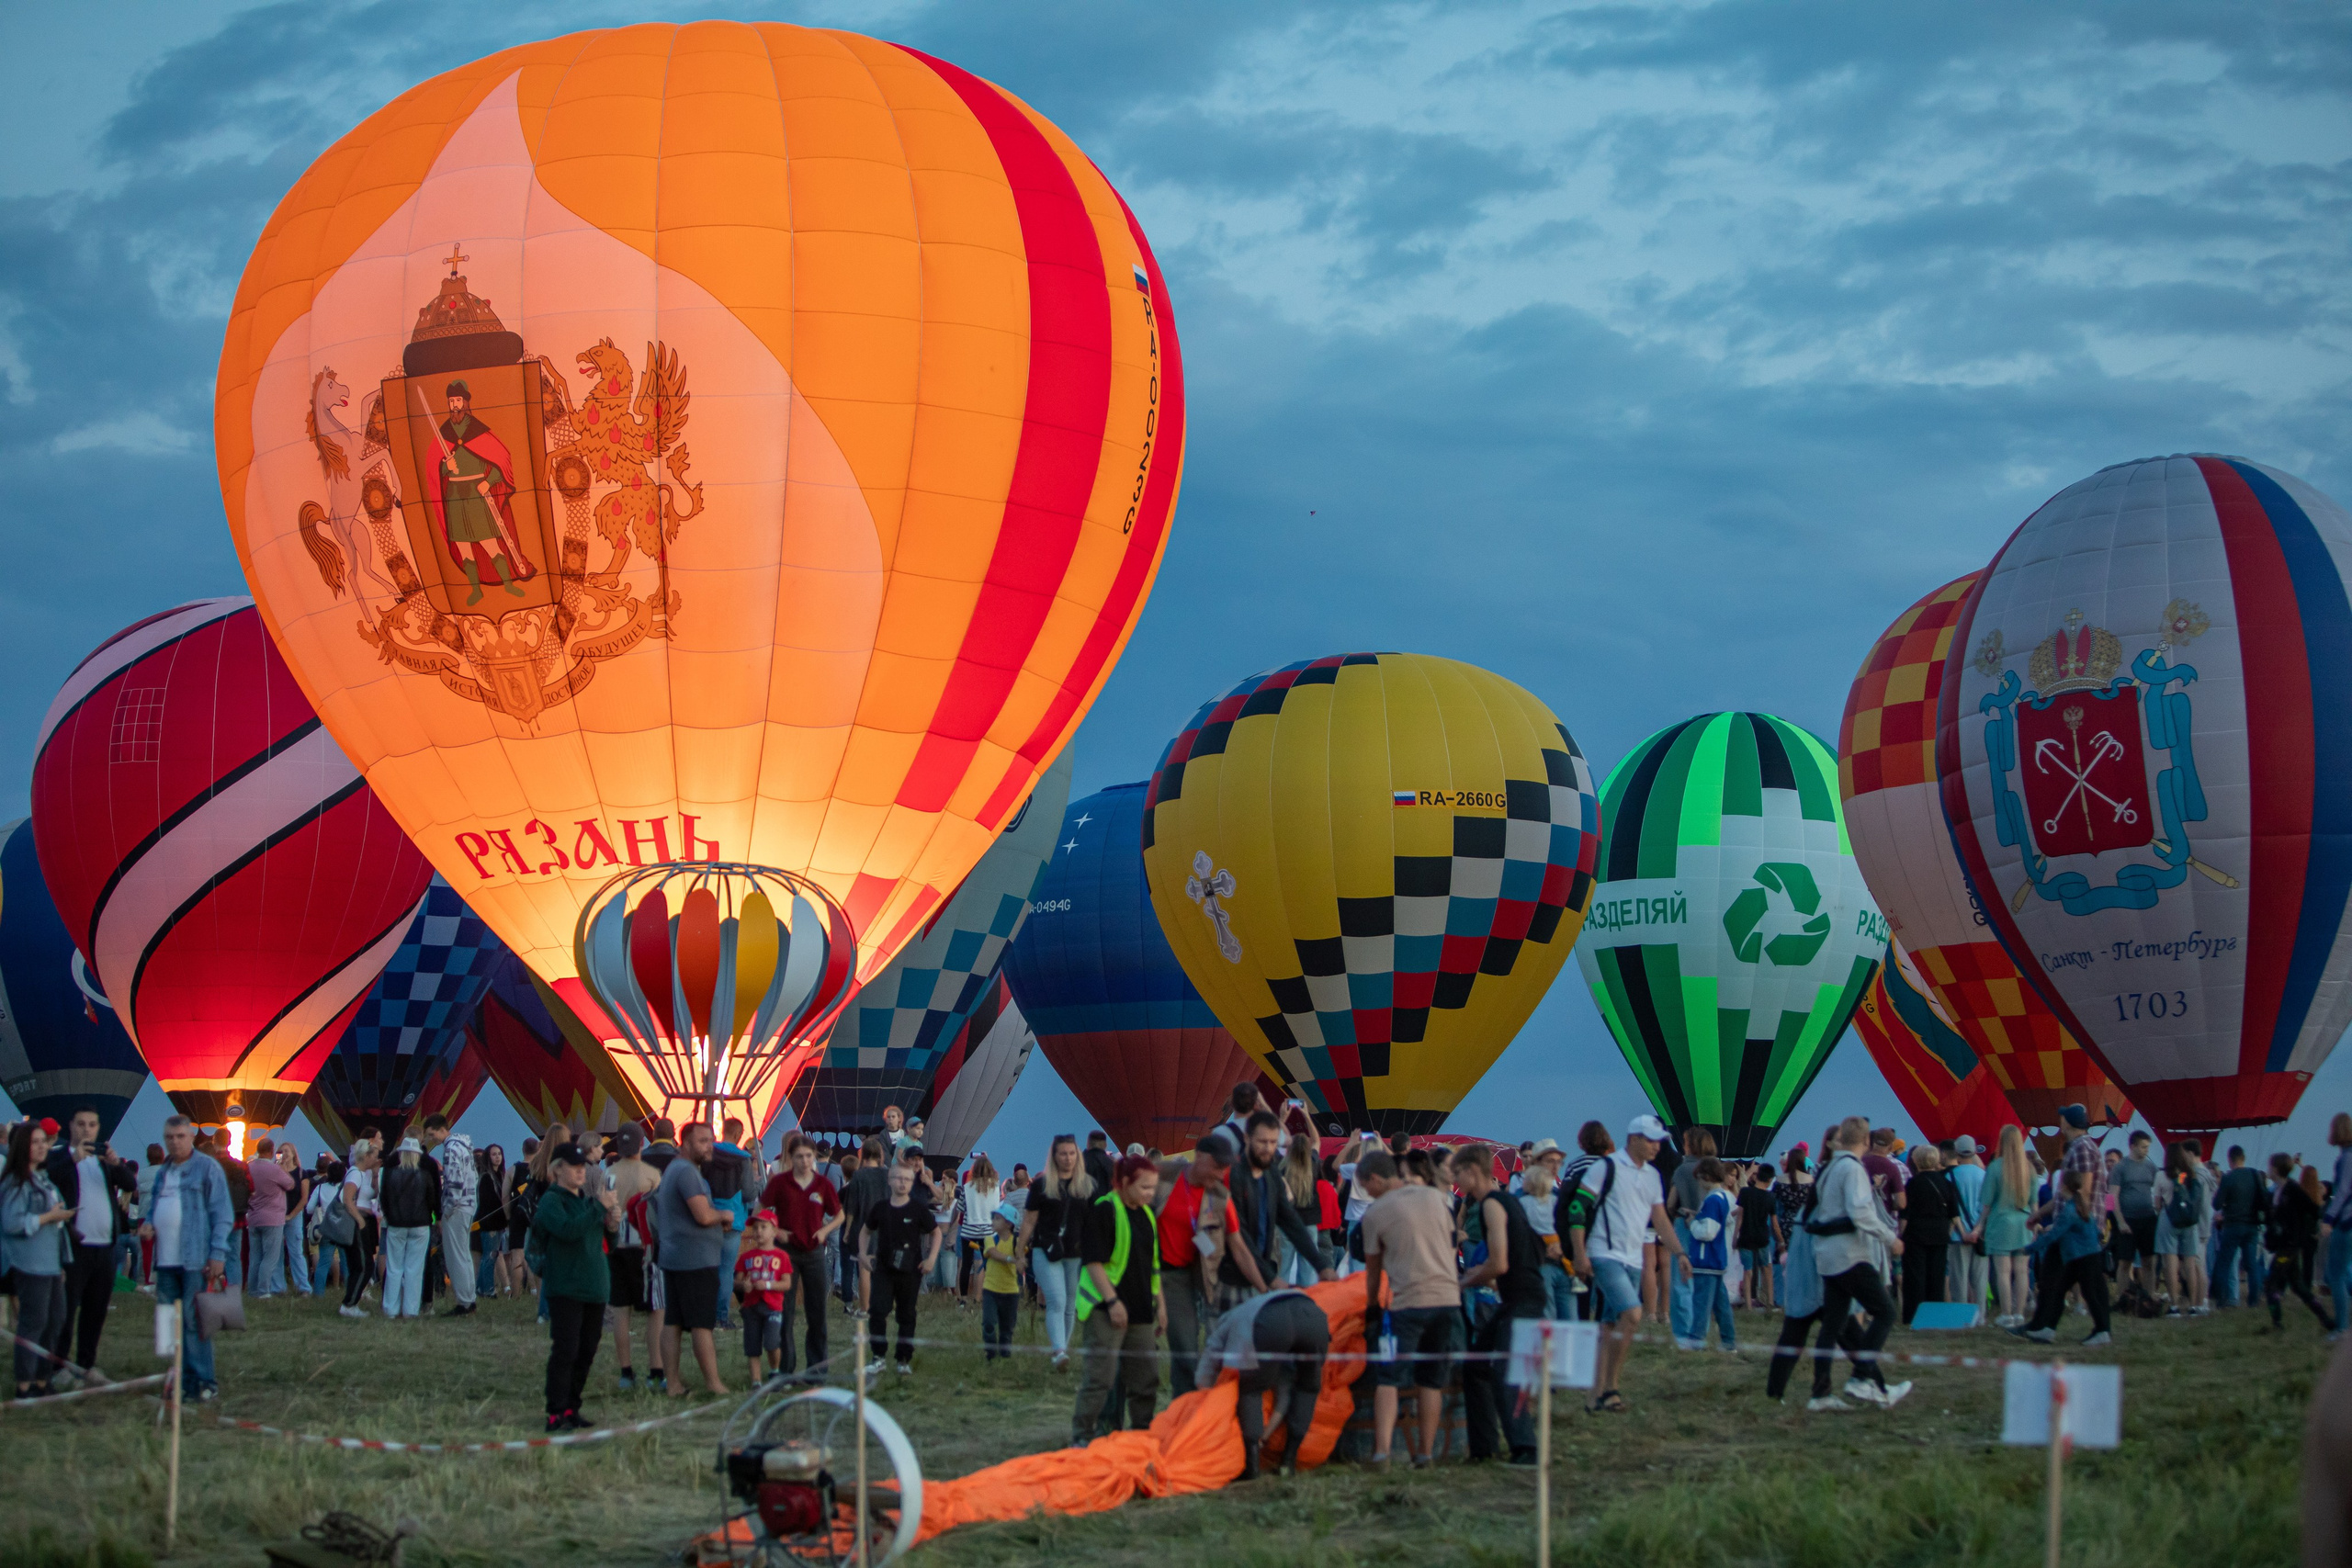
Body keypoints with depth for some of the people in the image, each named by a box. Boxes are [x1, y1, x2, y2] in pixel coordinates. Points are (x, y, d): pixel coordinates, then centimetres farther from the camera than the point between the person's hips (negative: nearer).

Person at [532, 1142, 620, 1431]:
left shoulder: (587, 1198, 15)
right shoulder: (551, 1201, -8)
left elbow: (604, 1239, 22)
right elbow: (568, 1228, -27)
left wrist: (612, 1222, 1)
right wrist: (600, 1207, -25)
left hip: (594, 1286, 8)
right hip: (565, 1286, -8)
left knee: (586, 1352, 11)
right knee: (565, 1350, -10)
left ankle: (571, 1408, 20)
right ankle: (555, 1414, -9)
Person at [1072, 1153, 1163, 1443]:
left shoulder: (1146, 1214, 15)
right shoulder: (1103, 1210, -11)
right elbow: (1094, 1261, -15)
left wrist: (1159, 1304, 18)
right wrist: (1112, 1301, -19)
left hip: (1140, 1310, 8)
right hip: (1107, 1310, -8)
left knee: (1146, 1376, 11)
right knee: (1100, 1374, -10)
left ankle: (1141, 1431, 25)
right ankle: (1081, 1437, -3)